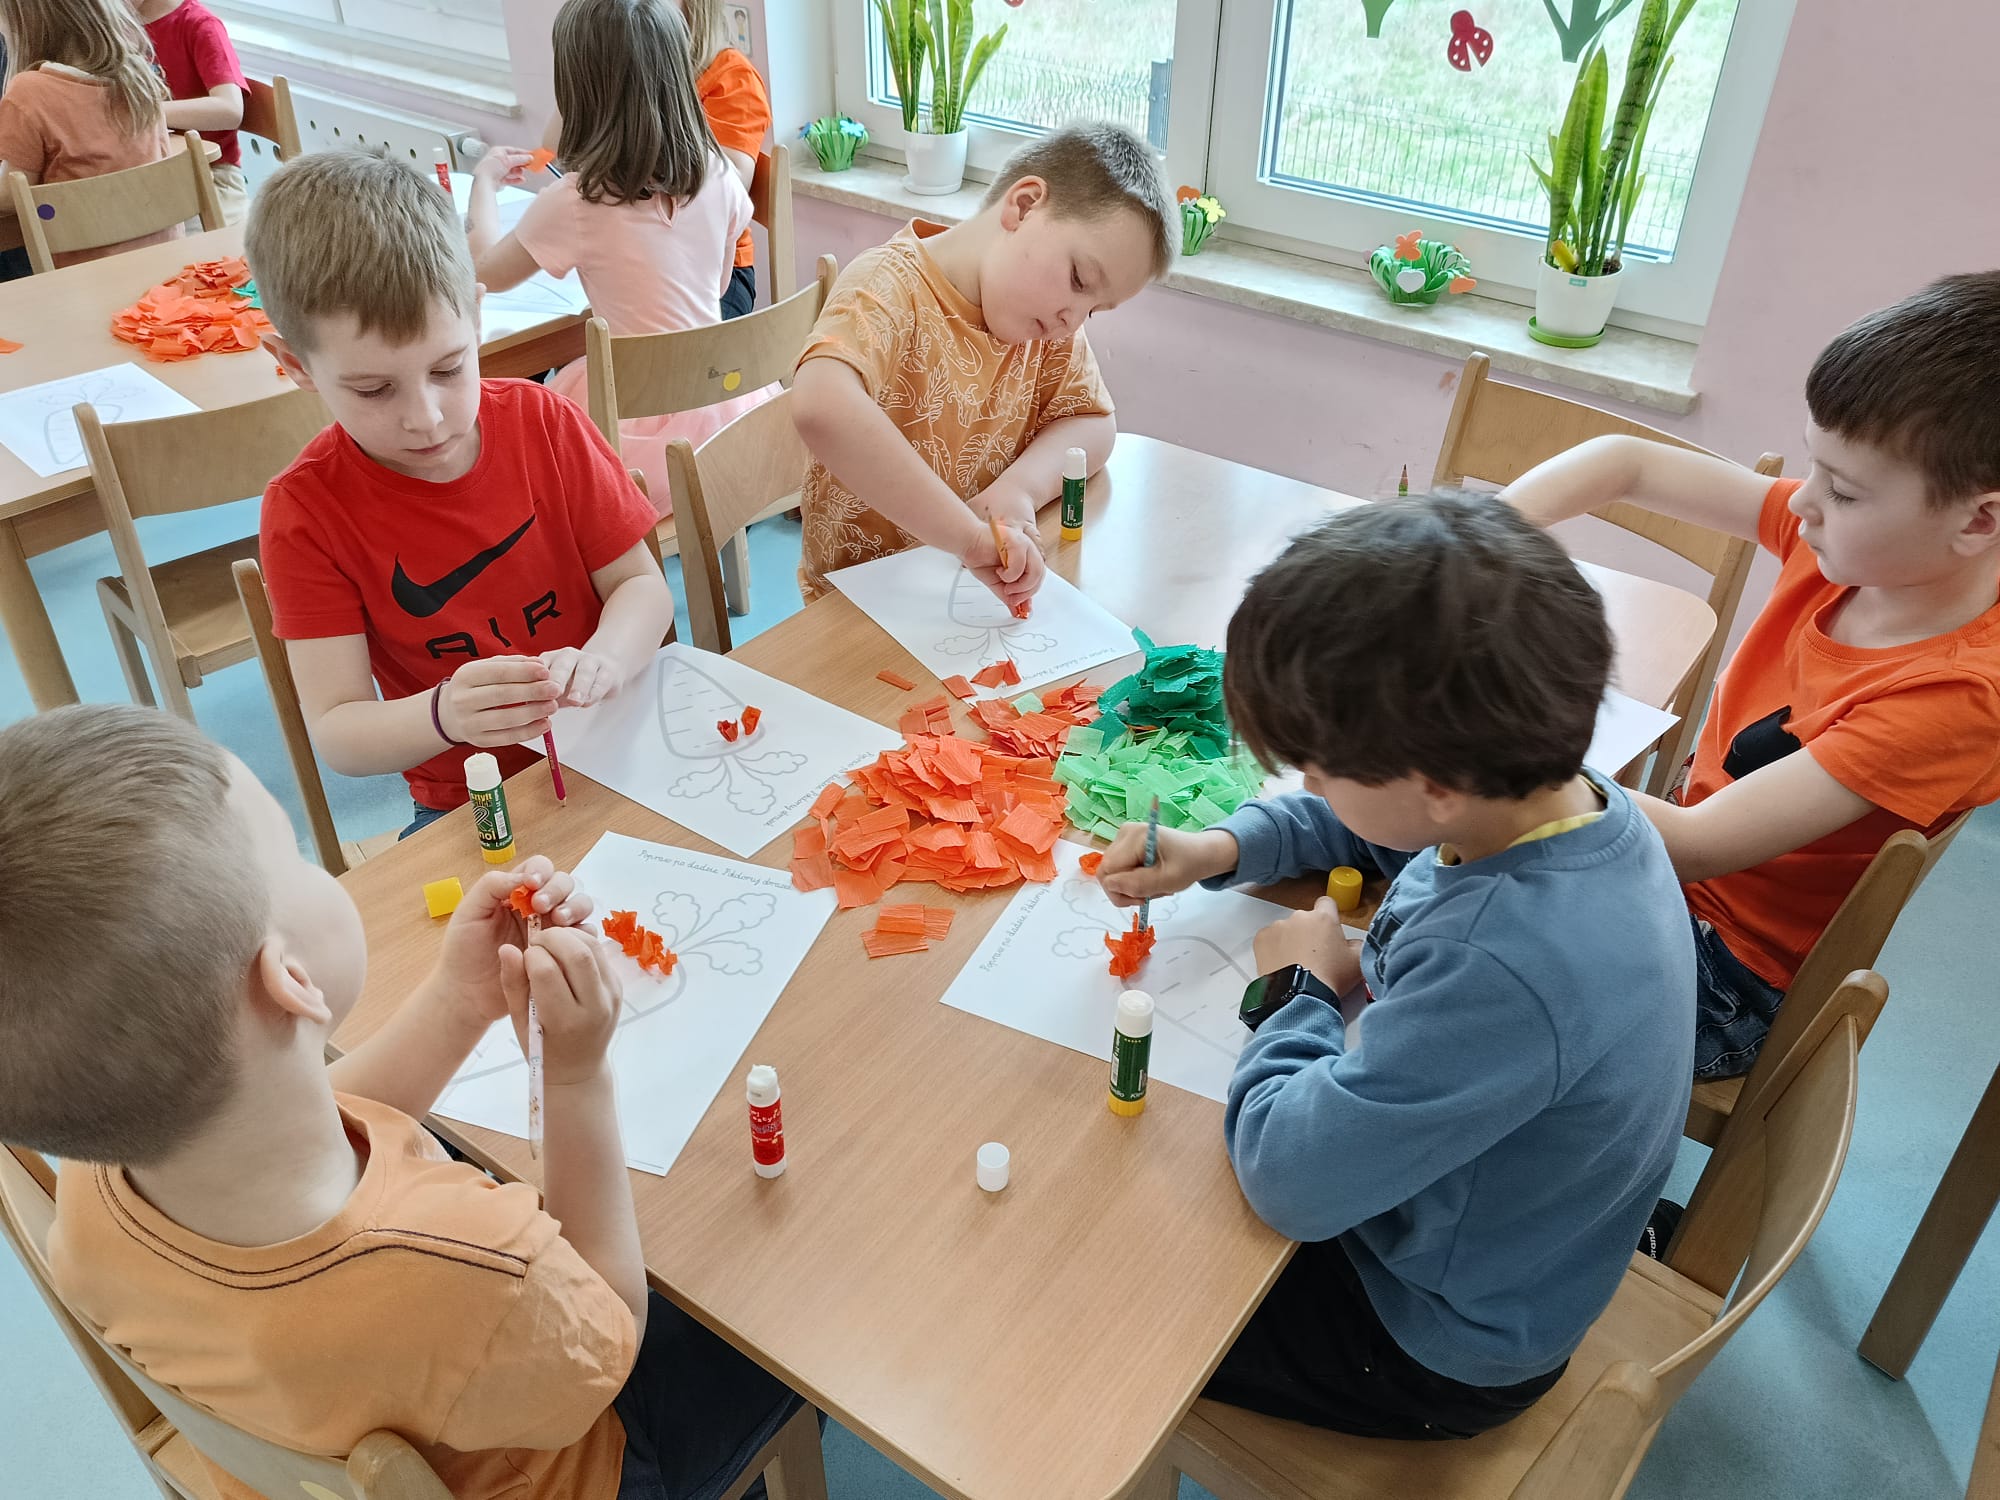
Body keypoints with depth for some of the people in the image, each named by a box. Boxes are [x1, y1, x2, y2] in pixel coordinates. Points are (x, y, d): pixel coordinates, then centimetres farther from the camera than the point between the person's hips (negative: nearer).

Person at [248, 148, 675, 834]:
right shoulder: (305, 512, -10)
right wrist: (446, 715, -34)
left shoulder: (542, 422, -4)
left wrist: (601, 660, -25)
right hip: (469, 805, 0)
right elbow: (335, 732, -13)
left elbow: (641, 584, -1)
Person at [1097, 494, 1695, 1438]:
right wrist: (1222, 849, -8)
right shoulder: (1558, 790, -16)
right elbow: (1364, 823, 6)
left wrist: (1298, 988, -20)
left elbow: (1287, 1179, -36)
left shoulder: (1505, 967, -45)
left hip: (1437, 1350, -8)